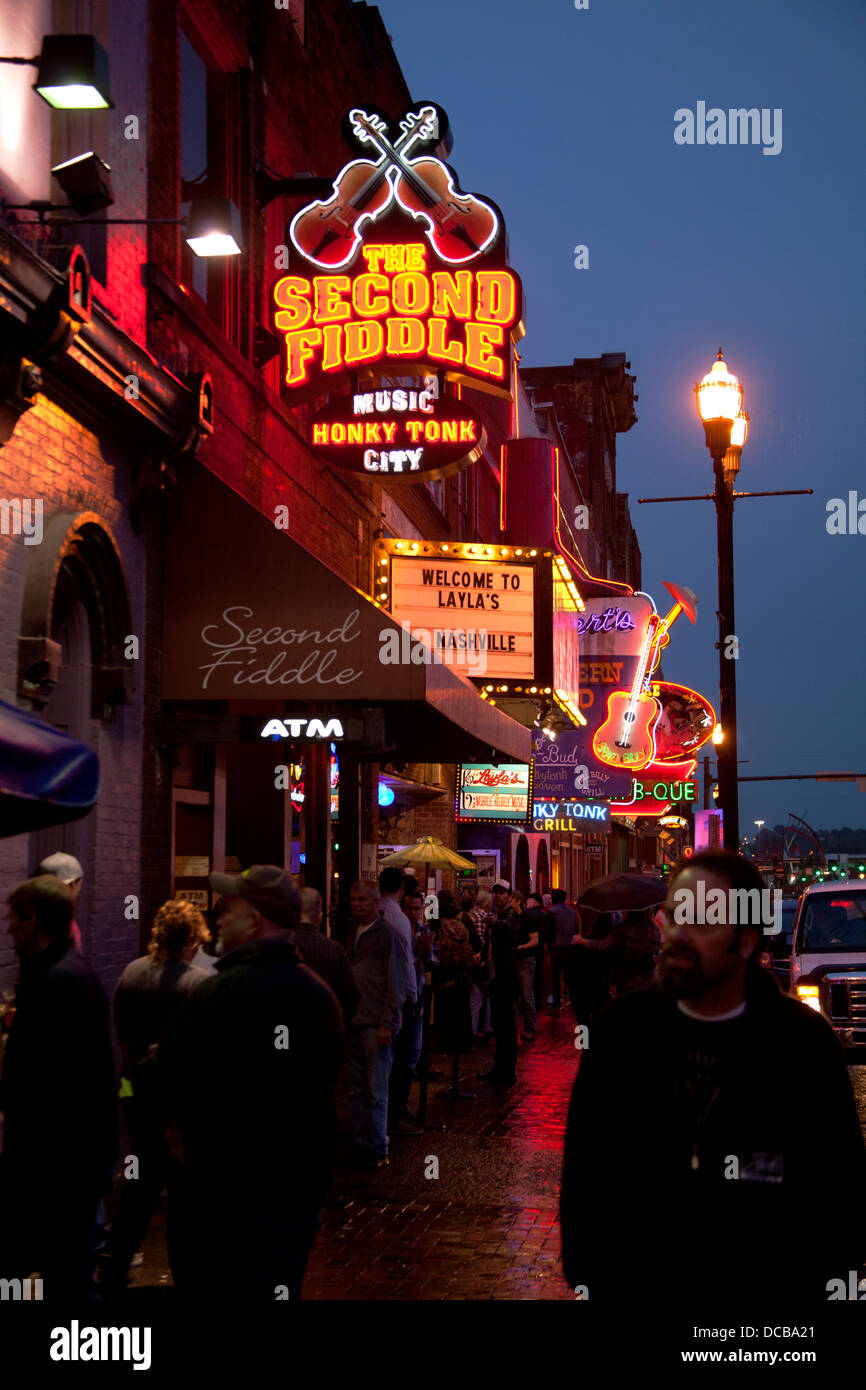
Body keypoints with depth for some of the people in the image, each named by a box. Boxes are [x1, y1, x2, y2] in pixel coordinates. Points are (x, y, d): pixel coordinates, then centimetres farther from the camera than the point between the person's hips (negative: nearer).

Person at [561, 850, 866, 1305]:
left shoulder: (805, 1043, -10)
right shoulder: (621, 1029, -5)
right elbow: (584, 1177, 0)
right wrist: (591, 1284, -5)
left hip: (766, 1297, -1)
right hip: (635, 1288, 2)